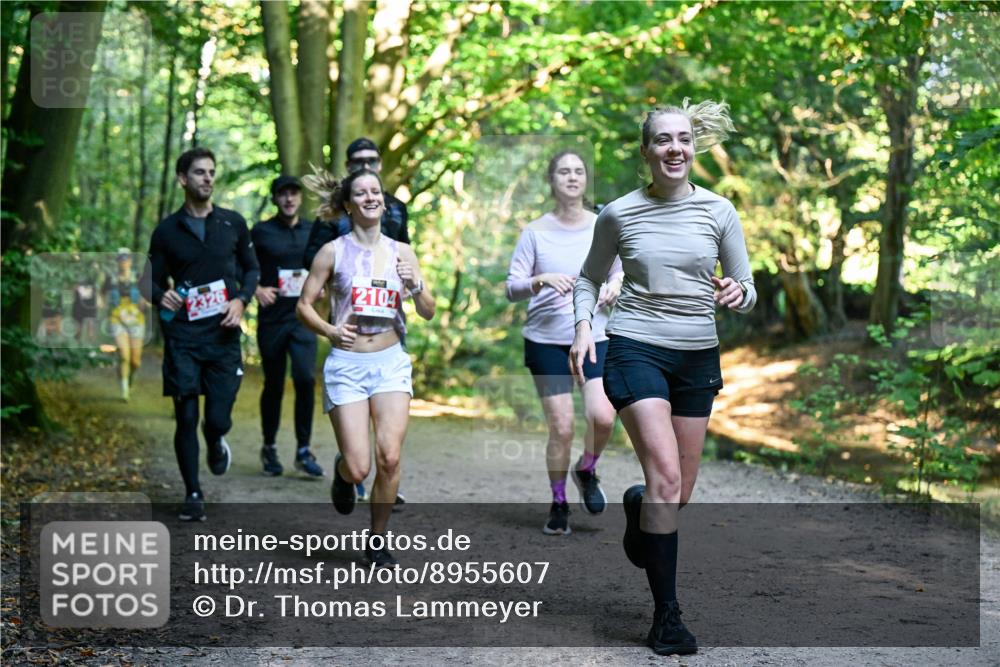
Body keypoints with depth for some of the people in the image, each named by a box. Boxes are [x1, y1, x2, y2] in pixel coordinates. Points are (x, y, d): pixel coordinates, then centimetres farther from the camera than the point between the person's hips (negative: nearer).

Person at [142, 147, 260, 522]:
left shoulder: (233, 223, 7)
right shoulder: (167, 230, 4)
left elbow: (251, 269, 15)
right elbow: (152, 280, 9)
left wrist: (241, 300, -4)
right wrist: (161, 296, -14)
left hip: (223, 336, 1)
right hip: (182, 337, 0)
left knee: (219, 418, -3)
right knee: (186, 418, -1)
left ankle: (216, 442, 35)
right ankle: (193, 495, 13)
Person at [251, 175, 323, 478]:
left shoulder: (314, 231, 8)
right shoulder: (261, 232, 0)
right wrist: (257, 289, -14)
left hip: (303, 319, 1)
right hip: (271, 319, -1)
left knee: (305, 378, -14)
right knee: (274, 385, 7)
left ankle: (303, 451, -5)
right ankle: (269, 448, 25)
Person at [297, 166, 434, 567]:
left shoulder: (401, 252, 8)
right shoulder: (333, 252, 0)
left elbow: (428, 313, 9)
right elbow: (304, 305, 3)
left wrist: (416, 287, -11)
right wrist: (329, 330, -15)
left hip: (391, 361, 2)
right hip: (347, 363, -2)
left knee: (389, 456, -13)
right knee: (359, 467, -8)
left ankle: (378, 540, 8)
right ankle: (342, 474, 31)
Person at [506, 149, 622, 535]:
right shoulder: (536, 232, -1)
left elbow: (619, 272, 15)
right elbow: (511, 289, -3)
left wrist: (614, 285, -8)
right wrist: (542, 280, -22)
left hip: (595, 337, 1)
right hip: (546, 341, -1)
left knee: (602, 417, -17)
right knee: (561, 427, -3)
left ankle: (586, 471, 15)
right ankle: (559, 505, 18)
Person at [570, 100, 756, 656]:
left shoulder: (719, 212, 1)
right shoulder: (619, 214, -1)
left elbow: (748, 293, 5)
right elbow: (590, 278, 13)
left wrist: (737, 294, -18)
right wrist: (583, 326, -4)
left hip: (698, 357, 3)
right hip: (637, 349, -3)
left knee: (681, 491, 9)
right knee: (666, 477, -17)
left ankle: (638, 508, 47)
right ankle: (667, 616, -8)